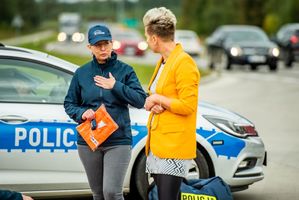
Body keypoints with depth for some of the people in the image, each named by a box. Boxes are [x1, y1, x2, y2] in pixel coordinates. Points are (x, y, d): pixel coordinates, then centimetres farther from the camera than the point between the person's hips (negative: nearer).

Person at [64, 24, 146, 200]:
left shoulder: (125, 70, 1)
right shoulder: (81, 73, 7)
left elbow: (141, 100, -4)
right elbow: (69, 104, 12)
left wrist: (116, 86, -13)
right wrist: (82, 113, -9)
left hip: (118, 141, -3)